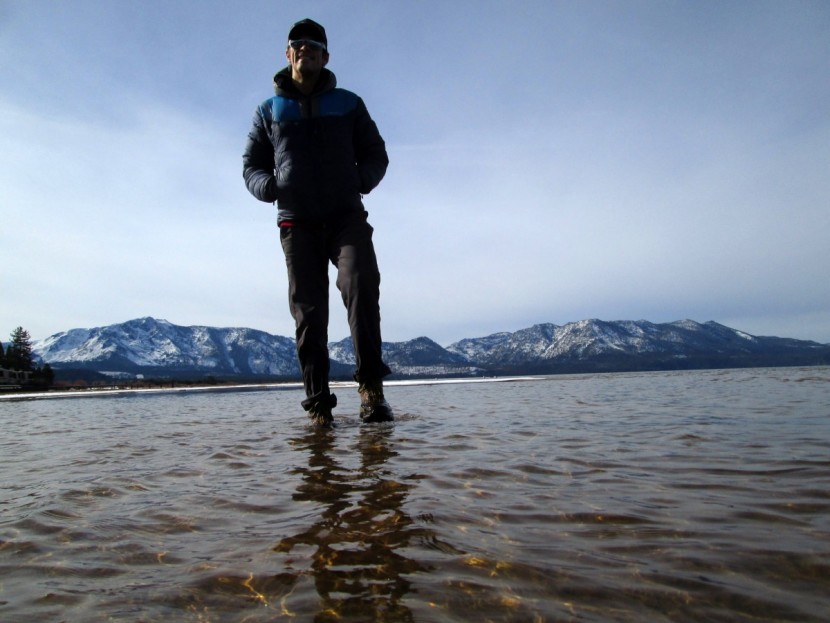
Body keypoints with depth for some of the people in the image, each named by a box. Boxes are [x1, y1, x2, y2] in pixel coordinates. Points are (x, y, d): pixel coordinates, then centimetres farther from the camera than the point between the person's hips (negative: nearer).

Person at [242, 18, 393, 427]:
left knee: (361, 286, -25)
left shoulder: (348, 104, 17)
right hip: (297, 223, 1)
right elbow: (251, 165, 17)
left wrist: (360, 179, -7)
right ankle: (318, 404, 0)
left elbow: (376, 153, 16)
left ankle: (371, 387, -22)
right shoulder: (269, 111, 18)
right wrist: (269, 186, -7)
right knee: (308, 310, -4)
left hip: (347, 217, -1)